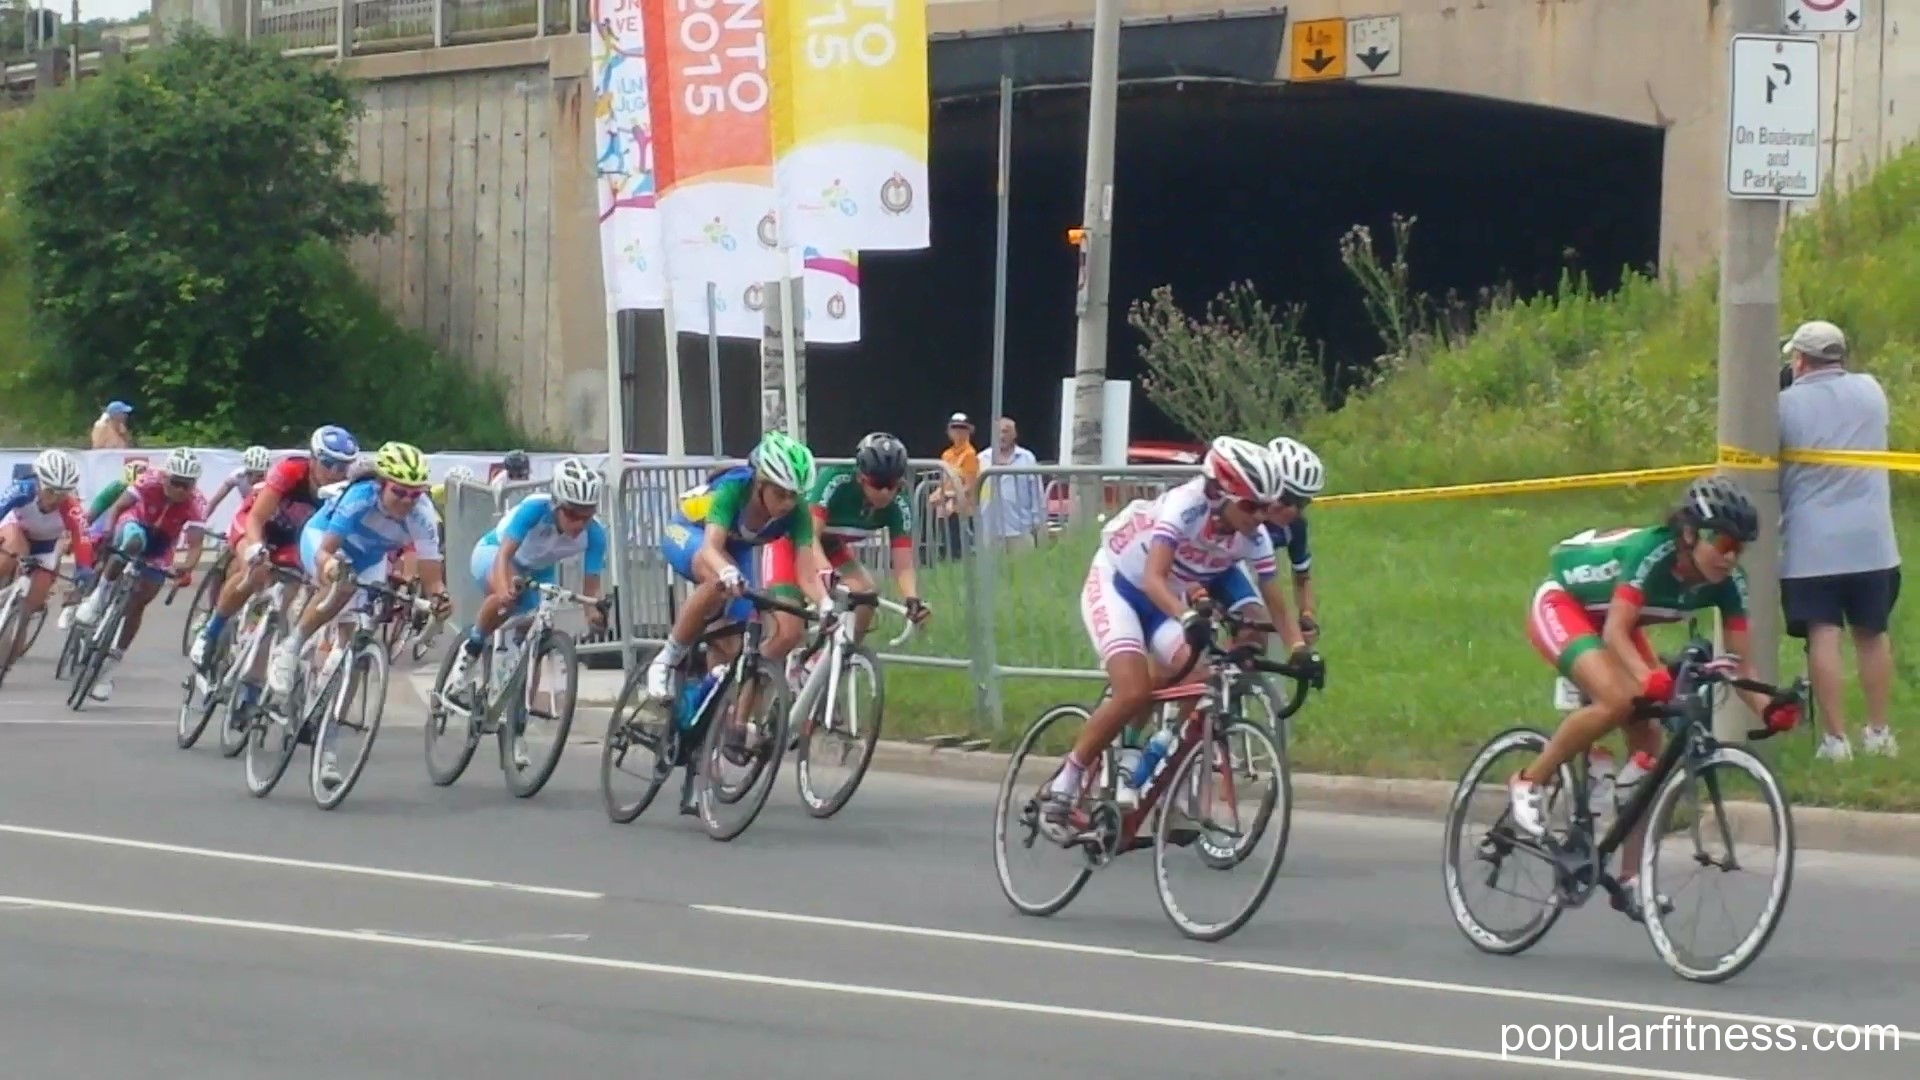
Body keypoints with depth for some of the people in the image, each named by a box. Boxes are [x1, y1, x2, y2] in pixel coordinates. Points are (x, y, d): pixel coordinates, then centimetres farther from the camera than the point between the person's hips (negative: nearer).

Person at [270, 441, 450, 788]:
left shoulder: (422, 516, -31)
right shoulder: (360, 498, -37)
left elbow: (432, 574, -32)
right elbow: (326, 550, -40)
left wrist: (439, 596, -54)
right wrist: (328, 564, -62)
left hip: (368, 560, 3)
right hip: (322, 537, -3)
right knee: (342, 583, -39)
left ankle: (327, 746, 7)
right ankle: (291, 649, -18)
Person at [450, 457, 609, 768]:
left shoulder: (594, 535, -28)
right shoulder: (535, 509, -37)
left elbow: (591, 582, -26)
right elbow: (505, 554, -43)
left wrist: (593, 609, -48)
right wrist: (505, 588, -62)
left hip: (539, 573, 4)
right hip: (493, 554, -4)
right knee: (508, 595, -39)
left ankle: (516, 729, 13)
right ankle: (471, 649, -15)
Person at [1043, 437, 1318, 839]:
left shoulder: (1253, 537, -16)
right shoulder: (1185, 506, -33)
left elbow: (1275, 605, -13)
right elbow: (1153, 579, -43)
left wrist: (1299, 649, -31)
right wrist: (1189, 618, -60)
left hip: (1167, 601, 6)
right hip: (1115, 586, -6)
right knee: (1134, 692, -24)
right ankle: (1062, 788, -11)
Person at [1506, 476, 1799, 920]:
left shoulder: (1727, 583, -18)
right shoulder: (1652, 554, -36)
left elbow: (1739, 662, -18)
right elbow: (1615, 633, -41)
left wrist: (1767, 708, -37)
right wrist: (1648, 676, -59)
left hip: (1610, 620, 7)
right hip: (1562, 605, -7)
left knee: (1649, 739, -4)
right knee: (1617, 700, -32)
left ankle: (1629, 880, 4)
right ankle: (1529, 783, -12)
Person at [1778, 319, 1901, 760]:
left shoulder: (1785, 404, -8)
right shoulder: (1871, 391, 3)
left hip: (1811, 544, -3)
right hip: (1871, 541, 4)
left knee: (1823, 637, -2)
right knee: (1872, 633, 14)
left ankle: (1835, 737, -3)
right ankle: (1878, 731, 18)